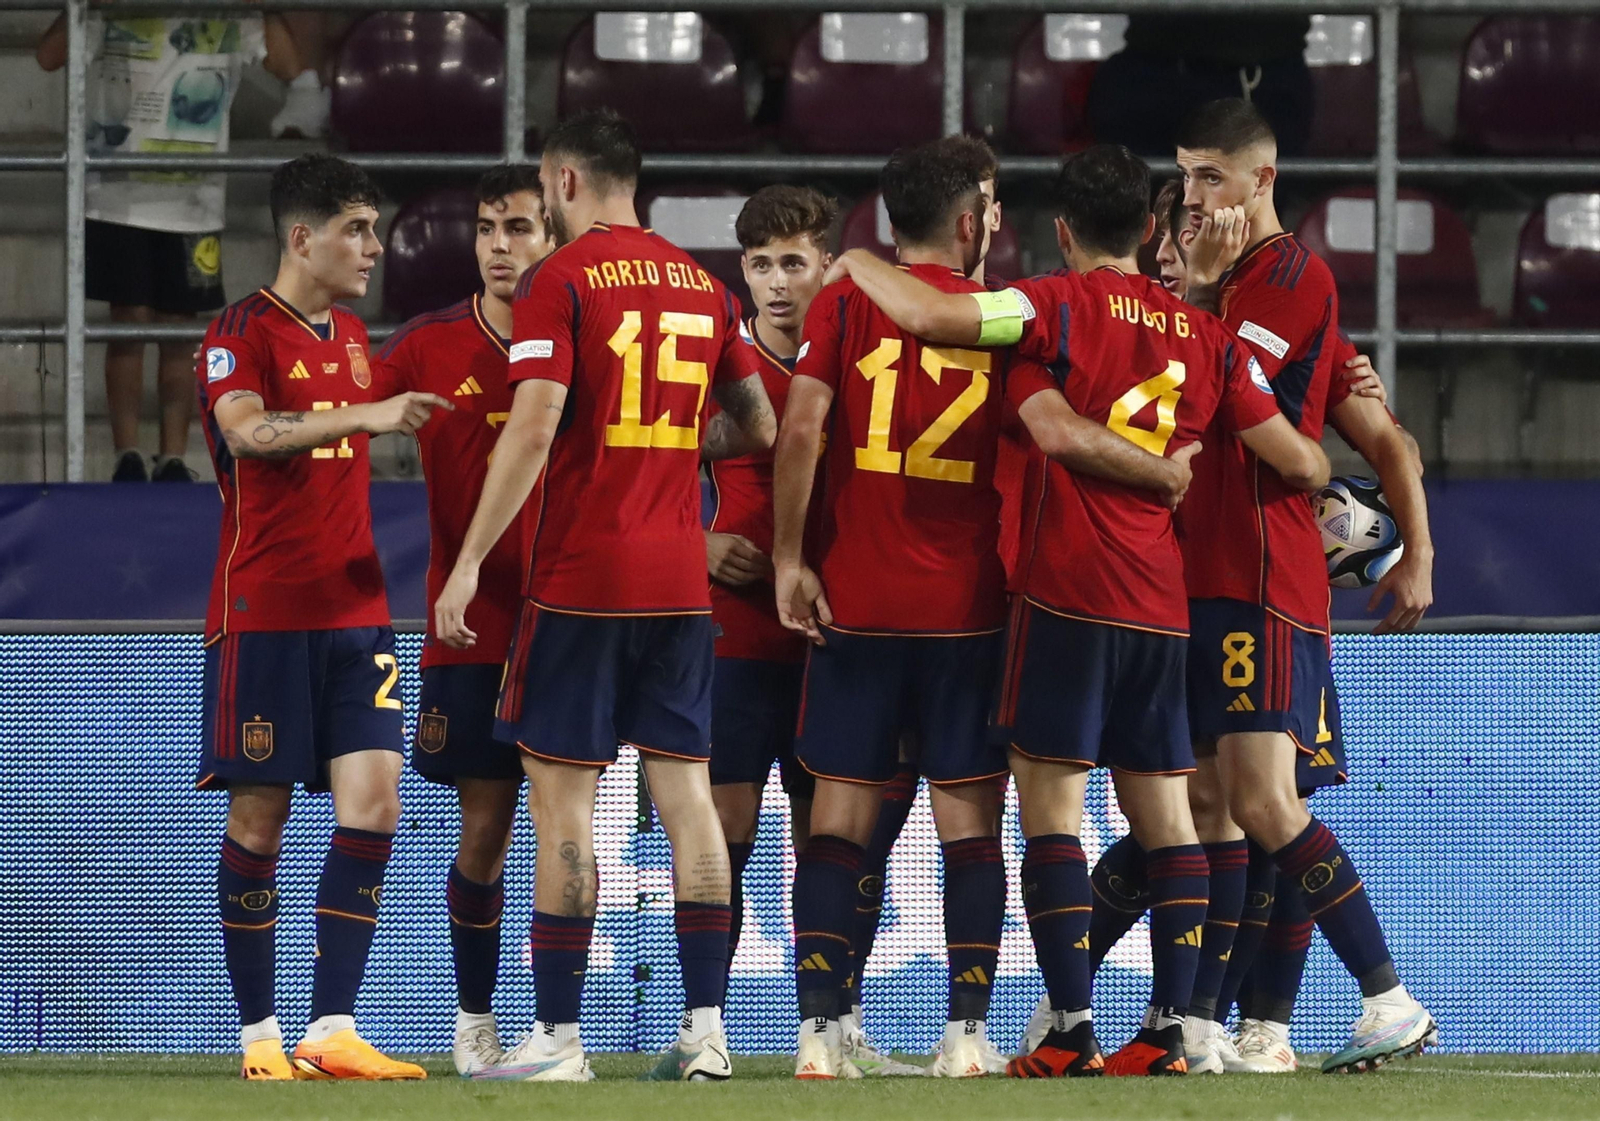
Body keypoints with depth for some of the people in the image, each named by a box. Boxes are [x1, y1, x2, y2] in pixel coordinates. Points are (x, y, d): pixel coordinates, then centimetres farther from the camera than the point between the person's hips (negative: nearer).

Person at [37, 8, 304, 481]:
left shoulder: (232, 18, 6)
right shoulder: (112, 11, 0)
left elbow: (288, 65, -2)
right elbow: (49, 55, -9)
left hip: (193, 207, 2)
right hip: (120, 200, -2)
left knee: (180, 333, 4)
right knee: (128, 325, -3)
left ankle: (173, 460, 8)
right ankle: (127, 458, 0)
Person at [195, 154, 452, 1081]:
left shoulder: (352, 336, 16)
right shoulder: (243, 333, -7)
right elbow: (248, 430, -27)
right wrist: (363, 414, -37)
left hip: (355, 612, 6)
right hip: (264, 612, -6)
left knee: (373, 804, -6)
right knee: (260, 817, -1)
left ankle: (334, 1030, -7)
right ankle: (260, 1033, 6)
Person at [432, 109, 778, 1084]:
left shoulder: (561, 280, -7)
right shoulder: (700, 284, 11)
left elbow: (535, 427, -15)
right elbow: (761, 426, 16)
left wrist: (470, 560, -13)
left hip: (580, 578, -5)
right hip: (681, 578, 5)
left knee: (563, 798, -2)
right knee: (686, 791, 6)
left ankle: (559, 1038, -4)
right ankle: (706, 1028, 2)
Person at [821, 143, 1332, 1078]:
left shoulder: (1064, 305, -4)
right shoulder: (1206, 335, 11)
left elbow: (927, 313, -16)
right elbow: (1300, 461, 12)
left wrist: (858, 263, 4)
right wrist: (1323, 467, 36)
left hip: (1071, 590, -5)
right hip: (1164, 604, 5)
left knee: (1052, 807, -4)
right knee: (1165, 816, 8)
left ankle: (1073, 1032, -12)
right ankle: (1169, 1030, 3)